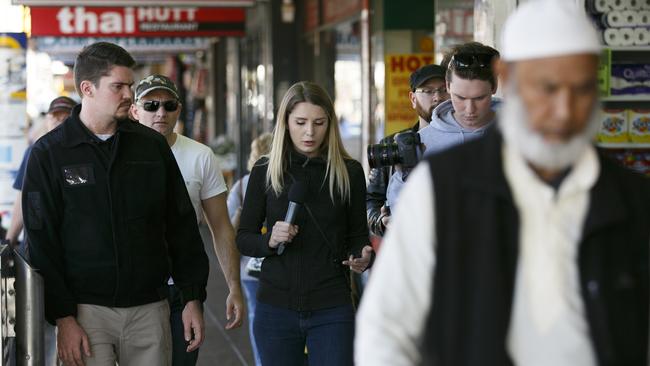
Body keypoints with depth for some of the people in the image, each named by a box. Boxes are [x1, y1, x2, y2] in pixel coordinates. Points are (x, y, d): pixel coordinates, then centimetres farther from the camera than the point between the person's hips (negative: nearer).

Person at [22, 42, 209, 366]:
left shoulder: (152, 145, 7)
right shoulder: (48, 154, -1)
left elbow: (182, 226, 11)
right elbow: (42, 242, -3)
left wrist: (193, 298, 6)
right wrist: (62, 317, -10)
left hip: (149, 308, 3)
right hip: (86, 311, -3)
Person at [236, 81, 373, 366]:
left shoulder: (348, 172, 1)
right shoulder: (264, 171, 2)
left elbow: (358, 235, 10)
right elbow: (244, 239, 6)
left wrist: (361, 257, -12)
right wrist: (270, 240, -15)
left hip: (332, 310, -1)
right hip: (276, 307, 1)